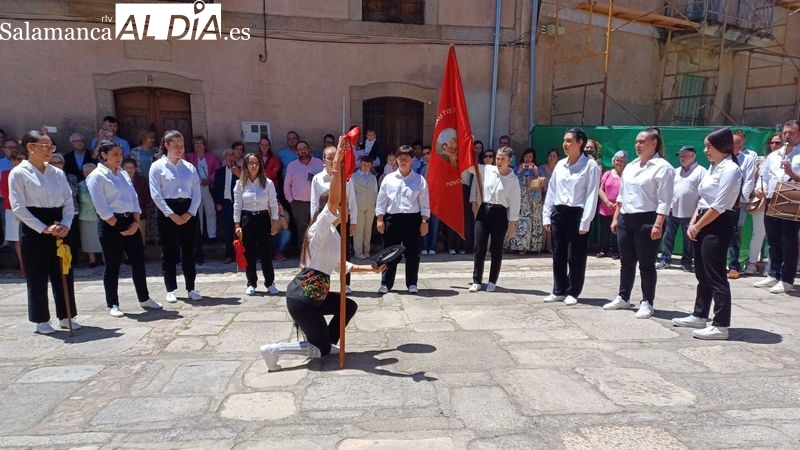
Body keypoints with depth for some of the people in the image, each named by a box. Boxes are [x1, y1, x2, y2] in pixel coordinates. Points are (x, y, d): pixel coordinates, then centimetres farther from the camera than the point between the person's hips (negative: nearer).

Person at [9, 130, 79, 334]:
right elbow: (18, 207, -10)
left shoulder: (58, 172, 8)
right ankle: (41, 320, 15)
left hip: (58, 227, 4)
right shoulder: (18, 173, -5)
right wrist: (43, 228, -17)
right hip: (34, 229, -4)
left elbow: (69, 202, 7)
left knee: (63, 272, 7)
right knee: (37, 276, 3)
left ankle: (66, 316, 18)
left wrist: (65, 224, -9)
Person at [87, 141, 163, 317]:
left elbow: (134, 199, 11)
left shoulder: (123, 173, 13)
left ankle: (144, 298, 21)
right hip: (110, 225, -6)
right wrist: (118, 227, -13)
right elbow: (101, 207, -13)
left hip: (130, 222, 6)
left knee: (138, 261, 9)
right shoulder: (97, 176, -7)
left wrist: (135, 222, -1)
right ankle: (112, 305, 13)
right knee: (113, 265, 2)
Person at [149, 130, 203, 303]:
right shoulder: (157, 166, 0)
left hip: (188, 212, 3)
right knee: (169, 252, 4)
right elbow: (155, 194, -7)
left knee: (188, 251, 6)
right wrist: (171, 214, -13)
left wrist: (190, 213, -8)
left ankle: (191, 288, 15)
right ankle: (171, 290, 14)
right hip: (167, 212, -3)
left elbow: (197, 193, 5)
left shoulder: (189, 167, 8)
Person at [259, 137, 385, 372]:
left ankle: (327, 342, 28)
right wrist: (337, 166, -36)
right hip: (302, 298, -9)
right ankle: (273, 349, 1)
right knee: (321, 350, 1)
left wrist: (370, 268, 23)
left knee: (349, 306, 21)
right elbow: (332, 201, -30)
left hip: (314, 294, 9)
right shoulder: (321, 228, -13)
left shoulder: (333, 233, 15)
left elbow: (341, 265, 20)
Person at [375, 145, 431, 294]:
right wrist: (380, 219, 1)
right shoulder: (389, 178, 6)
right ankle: (386, 283, 14)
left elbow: (424, 202, 3)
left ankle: (412, 283, 17)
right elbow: (381, 200, 7)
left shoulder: (419, 180, 3)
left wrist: (424, 221, -3)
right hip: (392, 218, 1)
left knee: (412, 252, 5)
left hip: (412, 219, -1)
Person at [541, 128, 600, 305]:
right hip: (558, 213, 5)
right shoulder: (560, 165, 9)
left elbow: (592, 195, -10)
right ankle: (559, 291, 22)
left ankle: (573, 292, 18)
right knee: (558, 256, 10)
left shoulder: (590, 165, -7)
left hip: (577, 214, -5)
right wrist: (546, 215, 7)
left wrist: (585, 222, -13)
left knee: (575, 257, 4)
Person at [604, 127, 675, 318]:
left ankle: (647, 303, 12)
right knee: (626, 261, 14)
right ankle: (623, 298, 25)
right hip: (626, 219, 7)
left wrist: (658, 225, -20)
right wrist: (615, 218, 14)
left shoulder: (663, 167, -8)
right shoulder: (630, 167, 14)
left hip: (646, 220, -7)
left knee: (646, 264, 2)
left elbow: (664, 200, -14)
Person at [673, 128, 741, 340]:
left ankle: (721, 326, 3)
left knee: (715, 276, -5)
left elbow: (719, 207, -17)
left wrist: (697, 226, -10)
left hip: (717, 226, -9)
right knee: (702, 274, 15)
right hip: (702, 225, 9)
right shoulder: (713, 167, 15)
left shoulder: (730, 169, -13)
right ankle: (699, 316, 26)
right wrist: (693, 223, 5)